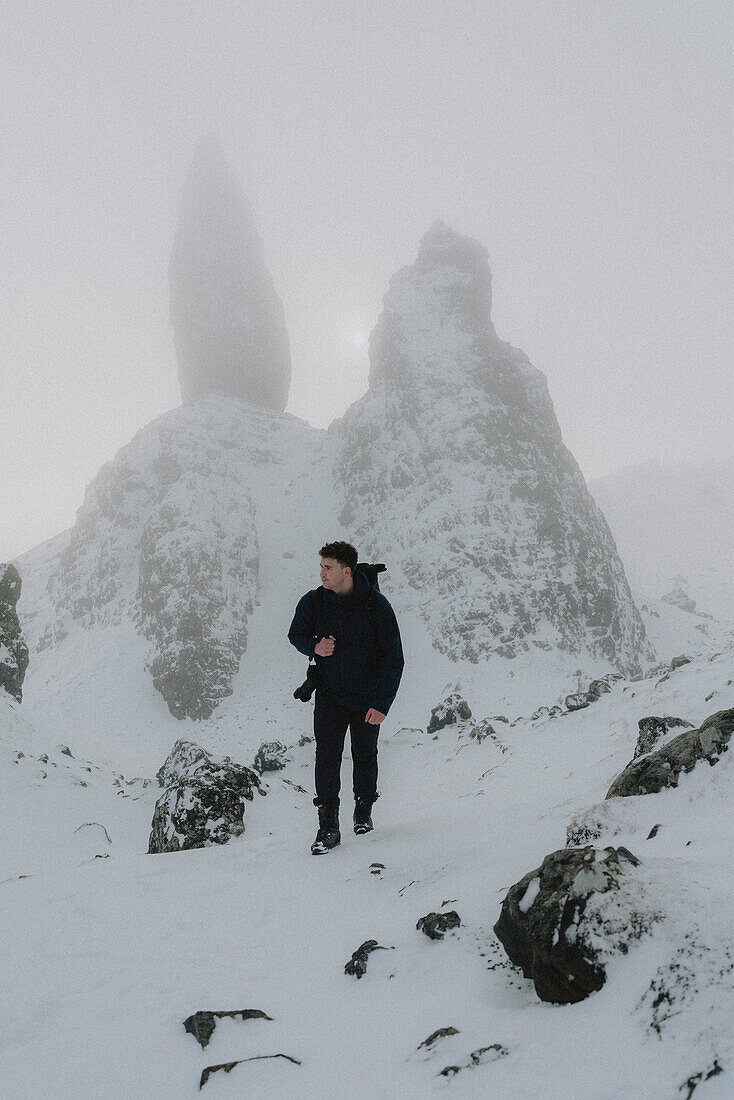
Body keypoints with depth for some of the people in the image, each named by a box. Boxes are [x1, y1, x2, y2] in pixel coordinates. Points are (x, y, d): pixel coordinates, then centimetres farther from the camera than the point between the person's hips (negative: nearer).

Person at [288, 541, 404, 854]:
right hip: (329, 694, 1)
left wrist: (381, 704, -17)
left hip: (367, 697, -1)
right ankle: (328, 826, 0)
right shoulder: (313, 601, -10)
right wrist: (314, 647, -15)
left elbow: (393, 659, -13)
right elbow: (296, 634, 9)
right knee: (326, 755, -9)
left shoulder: (376, 605, -17)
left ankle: (363, 809, 36)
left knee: (365, 756, 11)